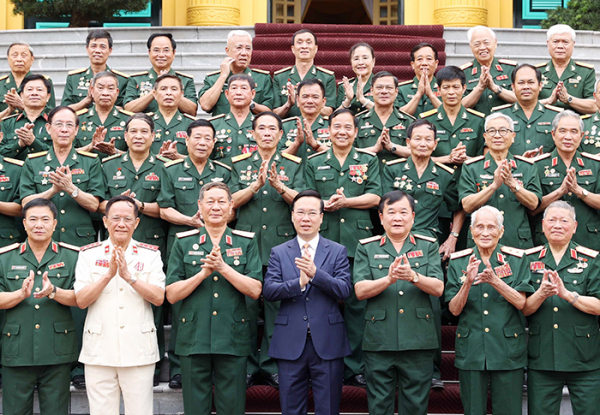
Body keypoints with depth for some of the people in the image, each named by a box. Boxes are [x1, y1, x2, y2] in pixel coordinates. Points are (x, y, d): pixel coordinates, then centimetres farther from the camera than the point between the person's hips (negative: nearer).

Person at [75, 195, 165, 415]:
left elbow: (158, 298, -5)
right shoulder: (89, 254, 6)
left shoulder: (150, 254, 6)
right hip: (99, 351, 0)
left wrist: (129, 276, -16)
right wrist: (109, 274, -14)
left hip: (139, 353, 0)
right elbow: (81, 301, -3)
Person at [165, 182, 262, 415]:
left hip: (232, 339, 0)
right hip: (193, 339, 0)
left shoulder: (246, 243, 7)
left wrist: (223, 267, -14)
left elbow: (255, 290, -4)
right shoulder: (184, 243, 6)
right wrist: (204, 272, -13)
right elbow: (171, 295, 0)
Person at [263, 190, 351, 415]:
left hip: (327, 343, -1)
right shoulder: (279, 253, 8)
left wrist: (315, 273, -22)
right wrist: (299, 283, -20)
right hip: (290, 343, 1)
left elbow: (345, 290, -7)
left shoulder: (337, 251, 5)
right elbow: (268, 290, -4)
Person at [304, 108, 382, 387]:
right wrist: (325, 204, -12)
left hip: (358, 241, 0)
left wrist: (345, 201, -11)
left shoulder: (369, 161, 12)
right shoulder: (314, 163, 14)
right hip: (323, 239, 1)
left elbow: (375, 197, 2)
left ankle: (355, 366, 9)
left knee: (357, 303, 1)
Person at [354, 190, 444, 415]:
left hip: (418, 342, 0)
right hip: (379, 342, 0)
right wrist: (388, 279, -21)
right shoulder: (366, 248, 7)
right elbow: (360, 291, -4)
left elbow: (438, 288, -2)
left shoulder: (428, 246, 8)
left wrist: (413, 276, -21)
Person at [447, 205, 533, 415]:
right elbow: (454, 310, -2)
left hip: (507, 348, -1)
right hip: (470, 348, 1)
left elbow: (521, 303, -8)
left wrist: (494, 281, -23)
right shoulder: (458, 261, 3)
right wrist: (468, 283, -20)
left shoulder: (516, 259, 1)